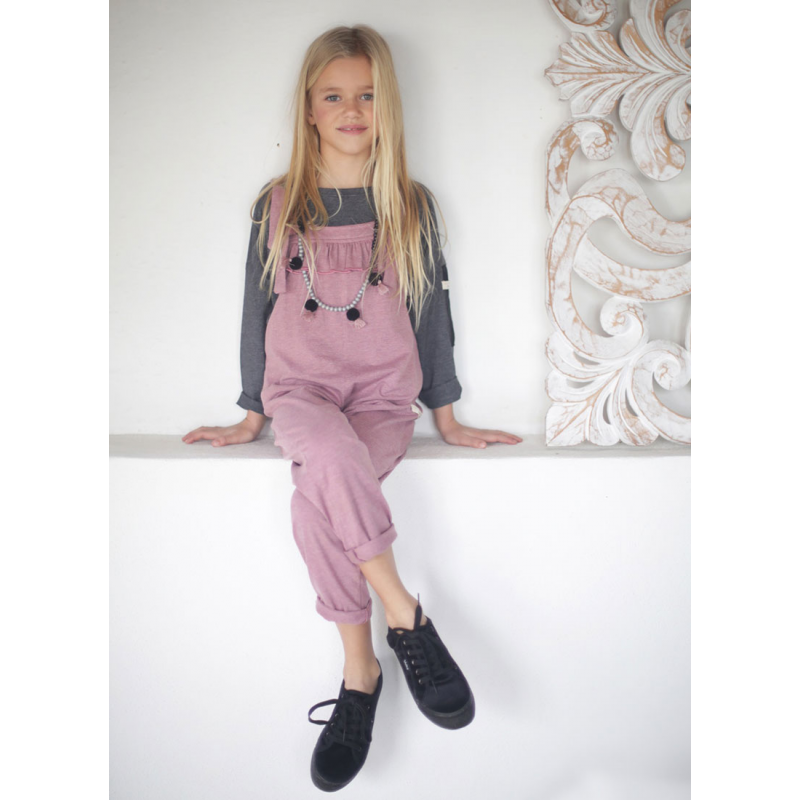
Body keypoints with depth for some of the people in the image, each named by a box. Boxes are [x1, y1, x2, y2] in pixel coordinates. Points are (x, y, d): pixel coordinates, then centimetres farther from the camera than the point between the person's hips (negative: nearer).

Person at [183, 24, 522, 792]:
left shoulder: (410, 204, 8)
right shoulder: (276, 205, 9)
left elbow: (431, 308, 11)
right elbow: (258, 310, 13)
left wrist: (447, 416, 9)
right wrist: (252, 415, 13)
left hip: (384, 389, 0)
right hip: (300, 385, 1)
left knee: (314, 502, -31)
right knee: (334, 456, -37)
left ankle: (359, 675, -13)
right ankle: (406, 619, -19)